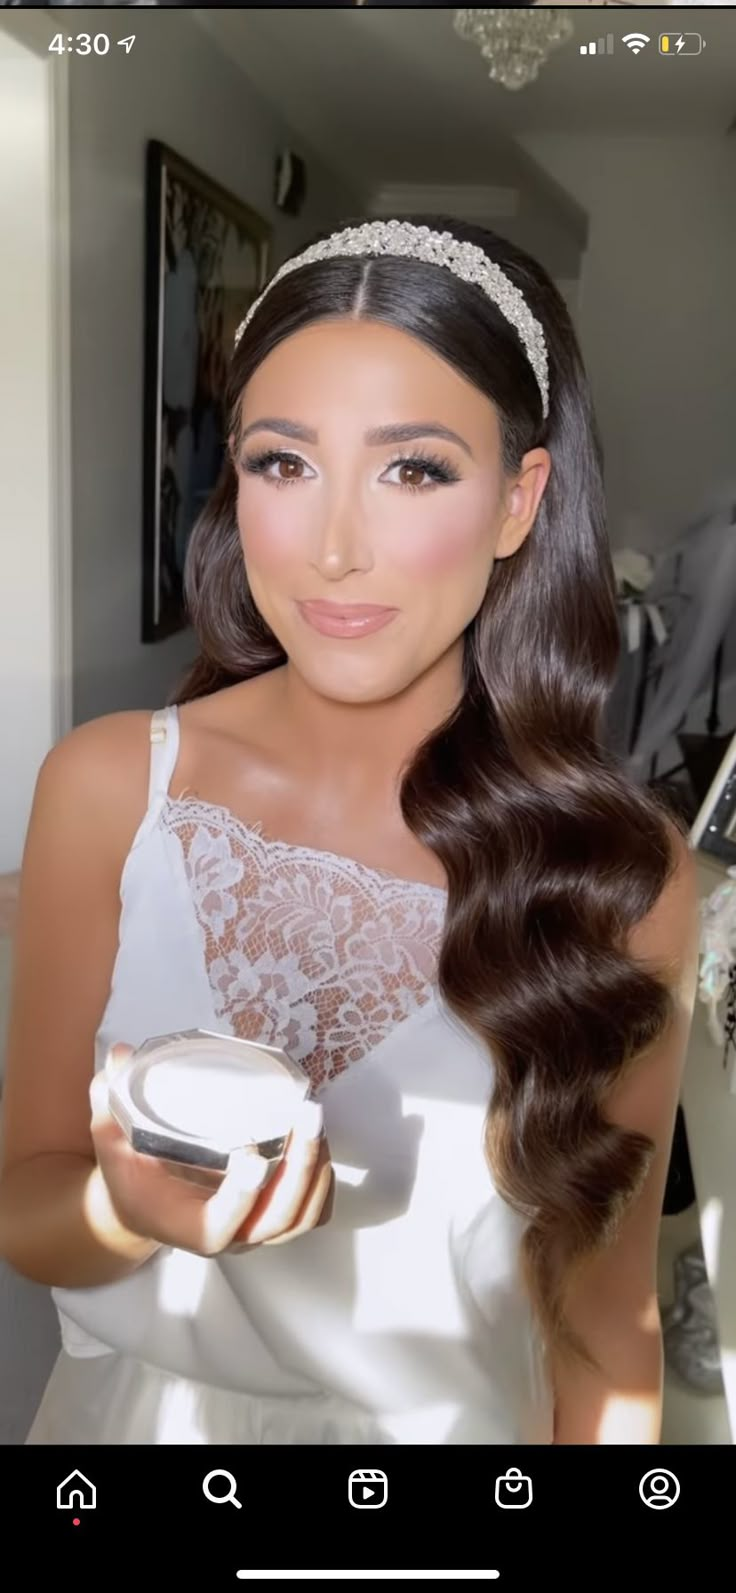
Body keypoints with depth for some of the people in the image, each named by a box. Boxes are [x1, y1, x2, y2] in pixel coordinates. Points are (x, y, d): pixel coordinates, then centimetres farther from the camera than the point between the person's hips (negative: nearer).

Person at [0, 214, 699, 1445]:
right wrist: (132, 1208, -29)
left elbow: (606, 1331, -10)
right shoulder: (104, 786, -17)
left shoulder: (628, 873, -20)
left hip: (451, 1422, 0)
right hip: (132, 1408, 1)